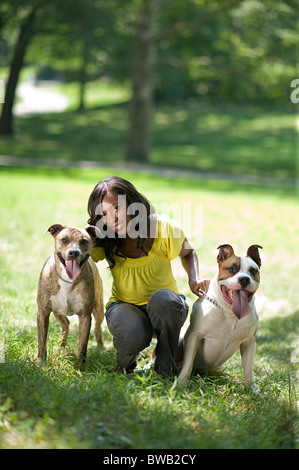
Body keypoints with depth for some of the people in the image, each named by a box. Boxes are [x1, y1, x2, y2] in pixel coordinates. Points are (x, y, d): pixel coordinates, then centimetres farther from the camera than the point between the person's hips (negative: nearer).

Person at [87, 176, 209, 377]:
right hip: (125, 305, 0)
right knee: (133, 335, -37)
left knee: (161, 299, -39)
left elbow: (188, 253, 6)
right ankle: (125, 362, 2)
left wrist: (194, 280, -14)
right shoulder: (102, 240, -12)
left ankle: (166, 364, -14)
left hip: (164, 306, 0)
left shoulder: (164, 228, -16)